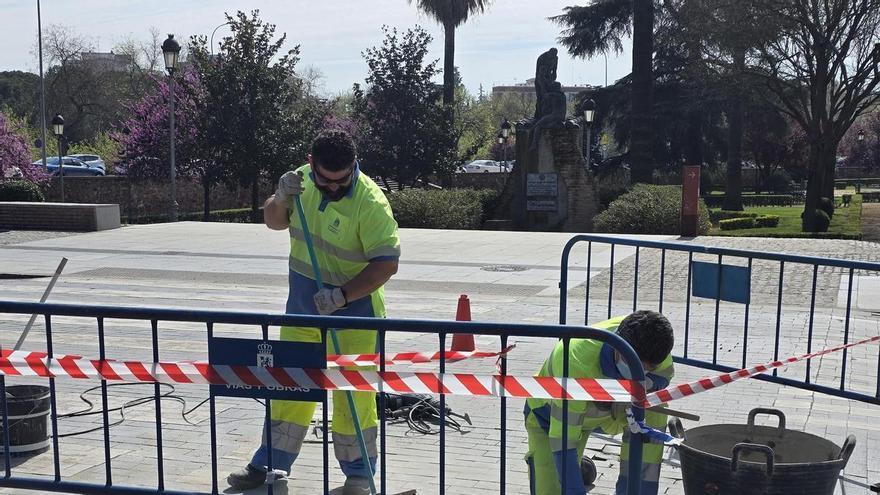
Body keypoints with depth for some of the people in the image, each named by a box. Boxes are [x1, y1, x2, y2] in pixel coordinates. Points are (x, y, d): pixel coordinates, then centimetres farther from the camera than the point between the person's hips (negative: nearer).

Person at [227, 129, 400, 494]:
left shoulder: (370, 202, -21)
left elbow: (386, 263, -22)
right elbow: (274, 223, 9)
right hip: (302, 304, 6)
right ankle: (270, 463, 28)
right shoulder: (302, 181, -2)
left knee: (352, 392, 0)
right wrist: (281, 199, -13)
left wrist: (342, 295, -31)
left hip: (352, 311, -6)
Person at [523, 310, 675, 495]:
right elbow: (562, 439, -40)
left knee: (655, 415, -24)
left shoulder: (660, 363, -28)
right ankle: (582, 472, 19)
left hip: (605, 413, 4)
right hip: (550, 415, -3)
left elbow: (651, 428, -20)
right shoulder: (577, 362, -43)